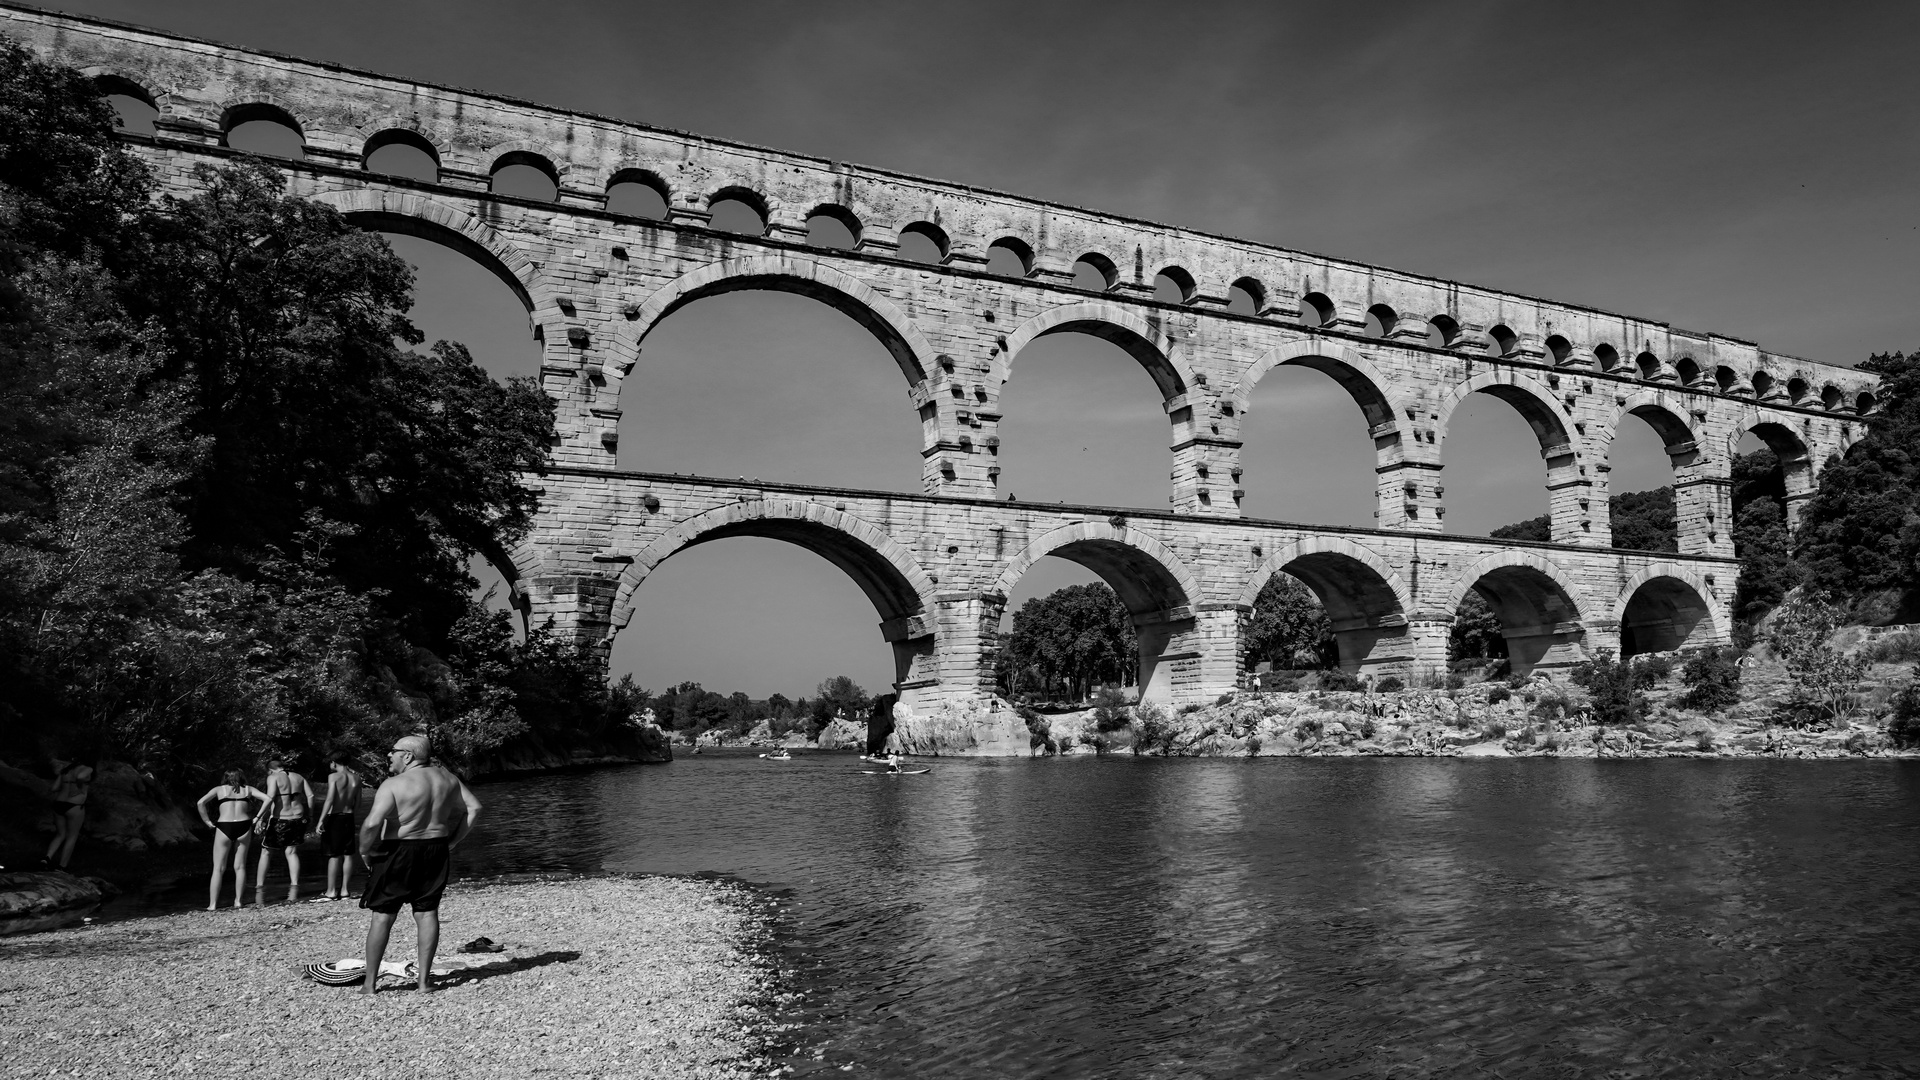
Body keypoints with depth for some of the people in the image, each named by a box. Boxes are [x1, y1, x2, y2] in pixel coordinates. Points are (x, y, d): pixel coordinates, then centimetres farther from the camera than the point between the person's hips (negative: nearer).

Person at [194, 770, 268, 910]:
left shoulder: (219, 789, 13)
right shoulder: (248, 789, 14)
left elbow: (200, 803, -3)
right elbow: (267, 799, 2)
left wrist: (207, 821, 3)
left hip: (224, 827, -1)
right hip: (244, 826, 1)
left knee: (218, 869, 7)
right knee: (240, 866, 12)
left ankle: (212, 904, 3)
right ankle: (238, 901, 10)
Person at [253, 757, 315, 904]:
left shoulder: (273, 778, -5)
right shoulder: (298, 777, 9)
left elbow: (270, 798, -20)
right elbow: (310, 796, 4)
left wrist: (259, 817, -19)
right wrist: (308, 815, 12)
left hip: (278, 820, -4)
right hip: (297, 819, 4)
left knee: (266, 853, 11)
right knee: (292, 852, 10)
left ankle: (259, 889, 12)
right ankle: (294, 888, -2)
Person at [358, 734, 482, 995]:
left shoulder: (393, 785, -14)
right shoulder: (446, 778, 5)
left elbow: (372, 823, -25)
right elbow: (473, 808, 7)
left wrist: (365, 851, -8)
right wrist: (452, 841, 8)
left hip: (399, 853, -5)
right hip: (436, 853, 5)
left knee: (382, 915, 7)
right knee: (427, 913, 10)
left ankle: (369, 983, 14)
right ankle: (423, 981, 11)